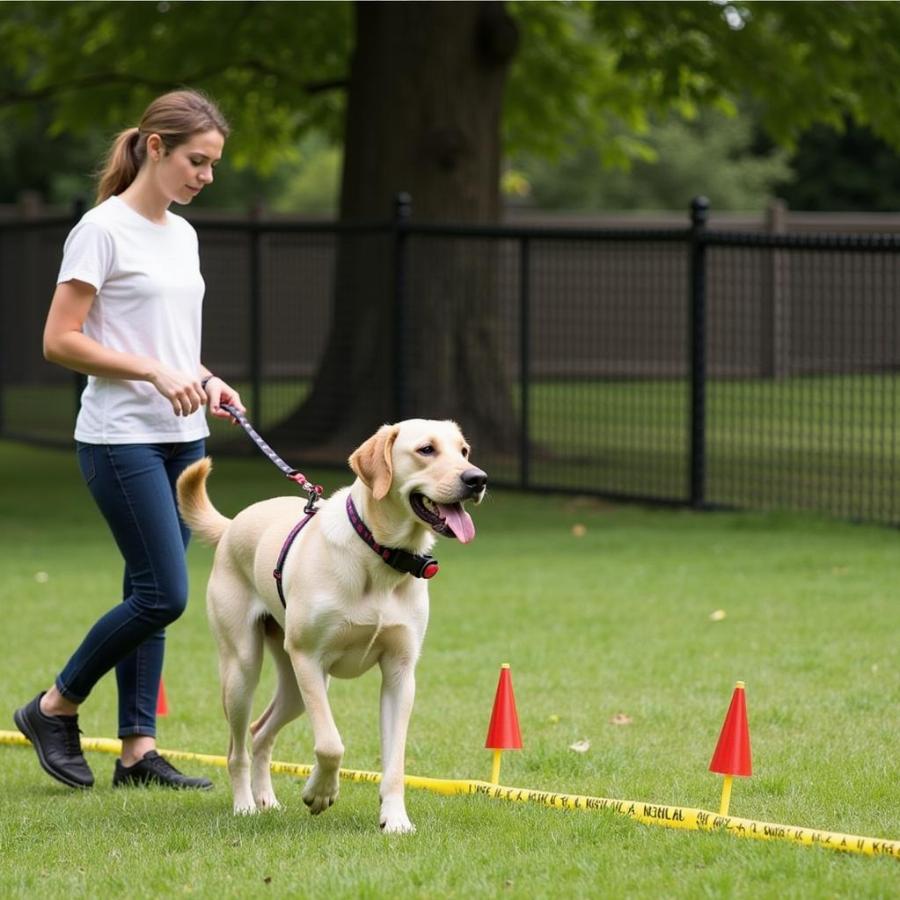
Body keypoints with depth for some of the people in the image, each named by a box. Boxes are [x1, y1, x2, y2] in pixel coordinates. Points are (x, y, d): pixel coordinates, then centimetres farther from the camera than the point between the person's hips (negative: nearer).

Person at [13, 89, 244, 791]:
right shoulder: (103, 230, -11)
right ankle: (54, 708, 6)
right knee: (163, 595, -11)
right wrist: (156, 374, -19)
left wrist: (206, 381, 4)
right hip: (121, 439, -8)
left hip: (182, 439, 8)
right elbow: (60, 341, -14)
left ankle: (138, 750, 10)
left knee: (152, 597, 6)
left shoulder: (181, 234, 14)